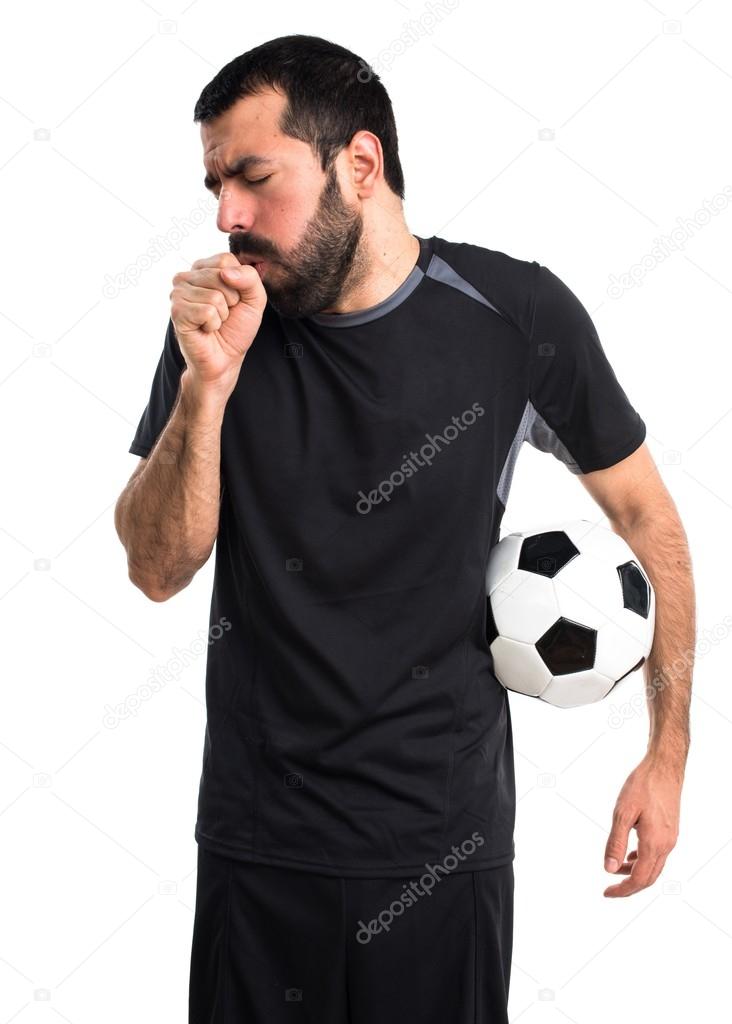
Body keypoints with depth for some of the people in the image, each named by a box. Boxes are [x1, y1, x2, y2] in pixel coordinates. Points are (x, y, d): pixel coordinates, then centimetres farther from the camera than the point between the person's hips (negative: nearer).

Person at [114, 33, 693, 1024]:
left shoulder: (514, 314, -9)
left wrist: (668, 752, 0)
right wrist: (206, 383, -21)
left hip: (447, 840, -1)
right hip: (259, 841, 2)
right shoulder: (218, 318, -4)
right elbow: (158, 570, -6)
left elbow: (644, 512, 2)